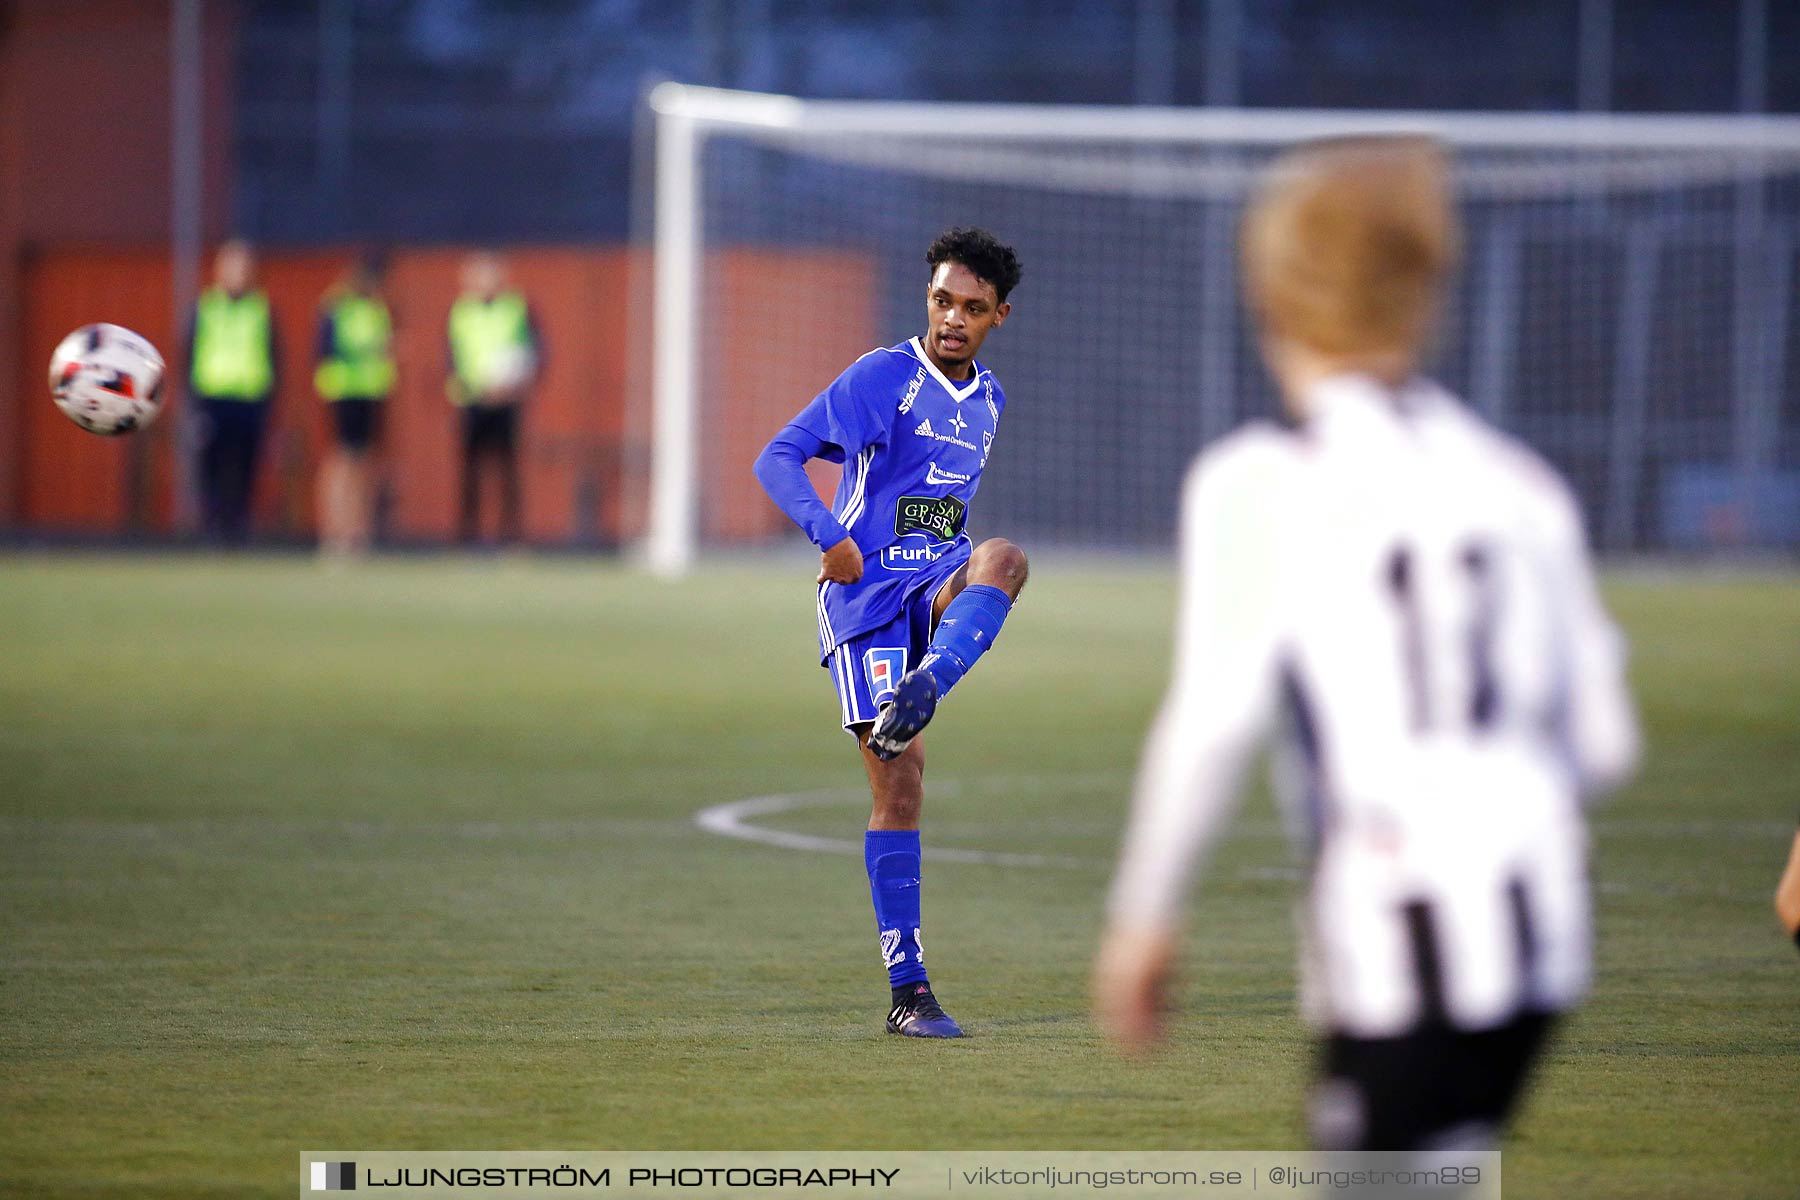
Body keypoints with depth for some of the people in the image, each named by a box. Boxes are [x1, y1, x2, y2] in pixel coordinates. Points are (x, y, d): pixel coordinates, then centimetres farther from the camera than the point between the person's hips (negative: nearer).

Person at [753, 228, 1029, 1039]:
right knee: (899, 783, -10)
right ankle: (907, 992, -5)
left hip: (939, 591, 5)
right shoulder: (882, 378, -5)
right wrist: (829, 534, -24)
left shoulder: (988, 399, 13)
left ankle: (918, 694, -43)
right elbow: (778, 459, -11)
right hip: (865, 598, -5)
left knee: (1006, 556, -30)